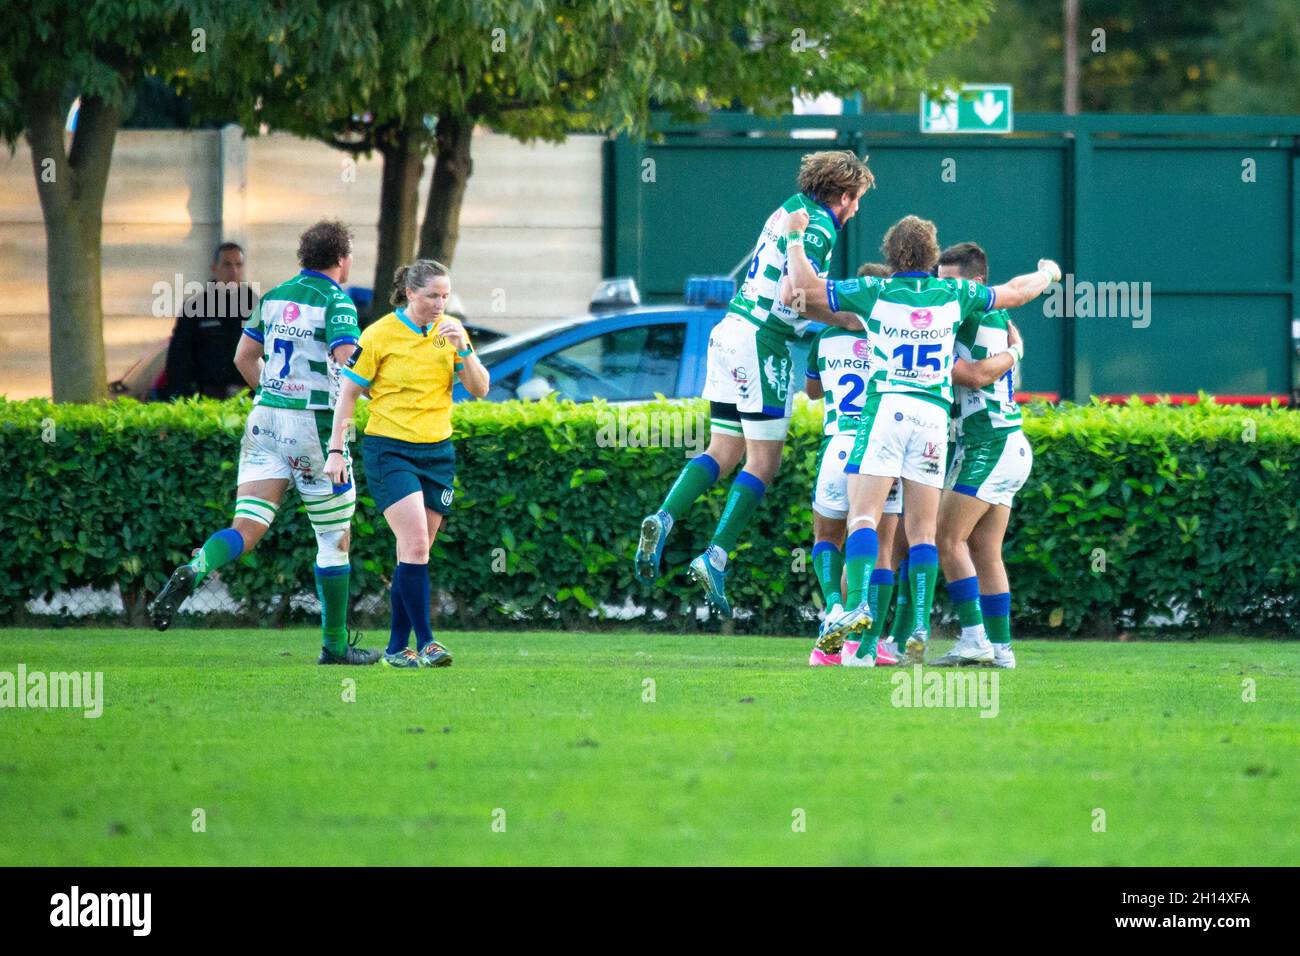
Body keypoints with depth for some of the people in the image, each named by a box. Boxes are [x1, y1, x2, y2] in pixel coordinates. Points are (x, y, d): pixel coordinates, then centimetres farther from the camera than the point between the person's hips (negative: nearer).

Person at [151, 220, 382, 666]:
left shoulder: (274, 296, 12)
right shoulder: (336, 301, -9)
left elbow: (244, 357, 18)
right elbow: (348, 363, -20)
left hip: (266, 415, 5)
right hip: (313, 426, -5)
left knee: (247, 529, -2)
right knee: (335, 538, 9)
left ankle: (194, 569, -33)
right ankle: (335, 644, 14)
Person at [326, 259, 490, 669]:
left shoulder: (450, 330, 5)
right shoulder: (380, 335, -8)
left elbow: (480, 389, 3)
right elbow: (349, 392, -3)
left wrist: (463, 350, -13)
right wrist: (336, 451, -7)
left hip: (437, 451, 5)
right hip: (389, 449, -5)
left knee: (415, 552, 5)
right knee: (415, 544, -17)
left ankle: (397, 648, 11)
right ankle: (424, 642, -17)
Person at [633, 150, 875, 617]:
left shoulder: (791, 208, 16)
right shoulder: (818, 228, -11)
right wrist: (841, 318, -14)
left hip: (730, 331, 9)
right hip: (763, 344, -9)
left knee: (723, 452, 12)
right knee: (763, 462, -3)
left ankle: (664, 518, -7)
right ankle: (716, 557, -11)